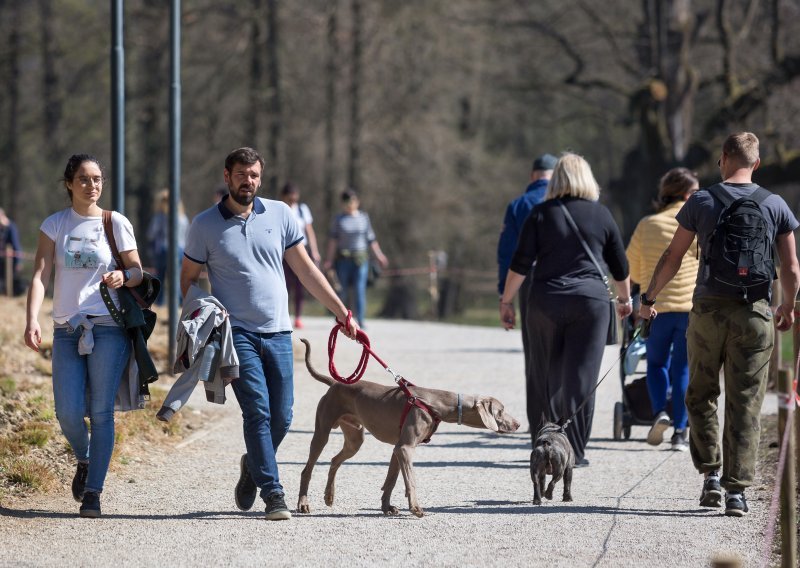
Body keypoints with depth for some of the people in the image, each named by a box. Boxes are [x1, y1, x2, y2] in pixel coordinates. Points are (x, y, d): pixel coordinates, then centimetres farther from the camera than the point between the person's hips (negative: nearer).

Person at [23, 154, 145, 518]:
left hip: (108, 327, -1)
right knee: (68, 412, -5)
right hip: (67, 329, 1)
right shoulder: (55, 225, 6)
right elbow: (40, 275, -2)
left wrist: (124, 277, -18)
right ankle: (84, 461, 27)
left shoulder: (116, 224, 3)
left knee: (101, 412, -4)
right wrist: (32, 320, -17)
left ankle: (93, 491, 3)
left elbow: (138, 272, 6)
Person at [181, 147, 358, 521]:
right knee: (258, 412, -14)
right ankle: (273, 494, -12)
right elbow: (188, 279, 8)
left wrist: (342, 313, 8)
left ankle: (253, 468, 30)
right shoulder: (205, 225, 1)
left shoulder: (279, 214, 7)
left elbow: (306, 270, 11)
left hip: (277, 333, 3)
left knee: (281, 417, 3)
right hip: (236, 333, -3)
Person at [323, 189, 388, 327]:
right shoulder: (338, 220, 4)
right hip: (343, 258, -1)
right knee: (342, 290, 3)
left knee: (360, 290, -9)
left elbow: (371, 239, 15)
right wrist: (329, 259, -10)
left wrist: (379, 256, 11)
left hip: (361, 258, 1)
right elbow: (333, 240, -2)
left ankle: (360, 320, -10)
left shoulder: (364, 217, 11)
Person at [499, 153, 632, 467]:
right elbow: (620, 266, 13)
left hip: (545, 300, 0)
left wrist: (506, 301, 6)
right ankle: (575, 453, 0)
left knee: (543, 378, 9)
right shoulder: (601, 215, 6)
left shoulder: (541, 213, 3)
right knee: (580, 379, 1)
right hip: (590, 300, 0)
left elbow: (520, 263, -2)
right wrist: (625, 299, 29)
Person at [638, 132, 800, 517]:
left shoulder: (702, 202, -1)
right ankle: (737, 489, -1)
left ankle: (711, 474, 5)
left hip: (709, 309, 0)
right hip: (754, 313, 0)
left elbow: (672, 258, 2)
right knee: (745, 404, 2)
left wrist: (648, 298, 15)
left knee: (701, 395, 15)